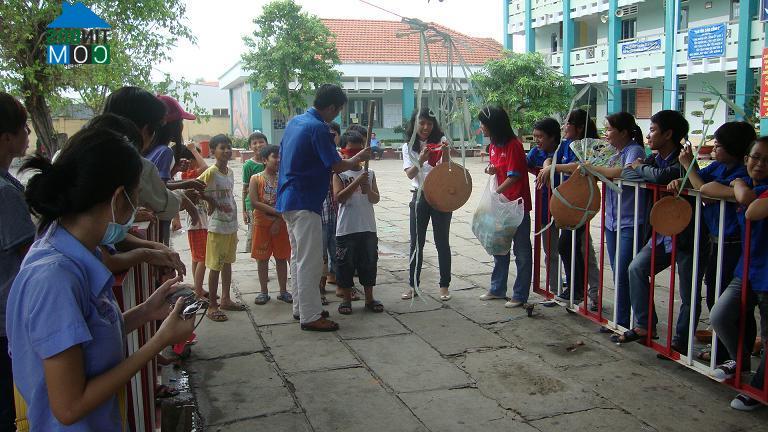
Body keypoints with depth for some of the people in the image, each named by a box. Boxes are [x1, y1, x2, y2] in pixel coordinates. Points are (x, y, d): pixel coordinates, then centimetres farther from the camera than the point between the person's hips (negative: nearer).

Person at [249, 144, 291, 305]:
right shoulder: (256, 179, -3)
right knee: (262, 259, 5)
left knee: (281, 258, 7)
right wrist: (276, 212, -18)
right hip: (262, 224, -2)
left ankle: (283, 291, 16)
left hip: (280, 224, 2)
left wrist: (278, 220, -13)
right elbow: (254, 202, -13)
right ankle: (264, 292, 15)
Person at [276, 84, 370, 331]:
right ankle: (310, 316, 0)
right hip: (305, 202, -10)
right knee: (310, 261, -5)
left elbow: (282, 154, 21)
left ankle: (301, 306, 26)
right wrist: (359, 158, 1)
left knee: (298, 256, 17)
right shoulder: (318, 128, -16)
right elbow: (336, 166, -16)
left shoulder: (295, 122, 12)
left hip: (288, 199, 10)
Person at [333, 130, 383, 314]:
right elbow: (339, 198, -14)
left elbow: (376, 199, 1)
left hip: (368, 228, 3)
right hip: (346, 229, -3)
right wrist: (357, 182, -22)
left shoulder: (369, 174, 8)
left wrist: (367, 189, -20)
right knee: (346, 264, 5)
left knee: (369, 263, 10)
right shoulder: (340, 174, -1)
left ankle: (369, 299, 23)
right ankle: (347, 299, 18)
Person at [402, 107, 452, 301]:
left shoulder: (440, 141, 1)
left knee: (442, 242, 5)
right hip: (420, 196, 1)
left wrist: (446, 152, -26)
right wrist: (421, 160, -26)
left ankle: (444, 286, 15)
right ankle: (413, 285, 15)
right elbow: (410, 174, -9)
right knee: (416, 243, 6)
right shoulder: (408, 147, 4)